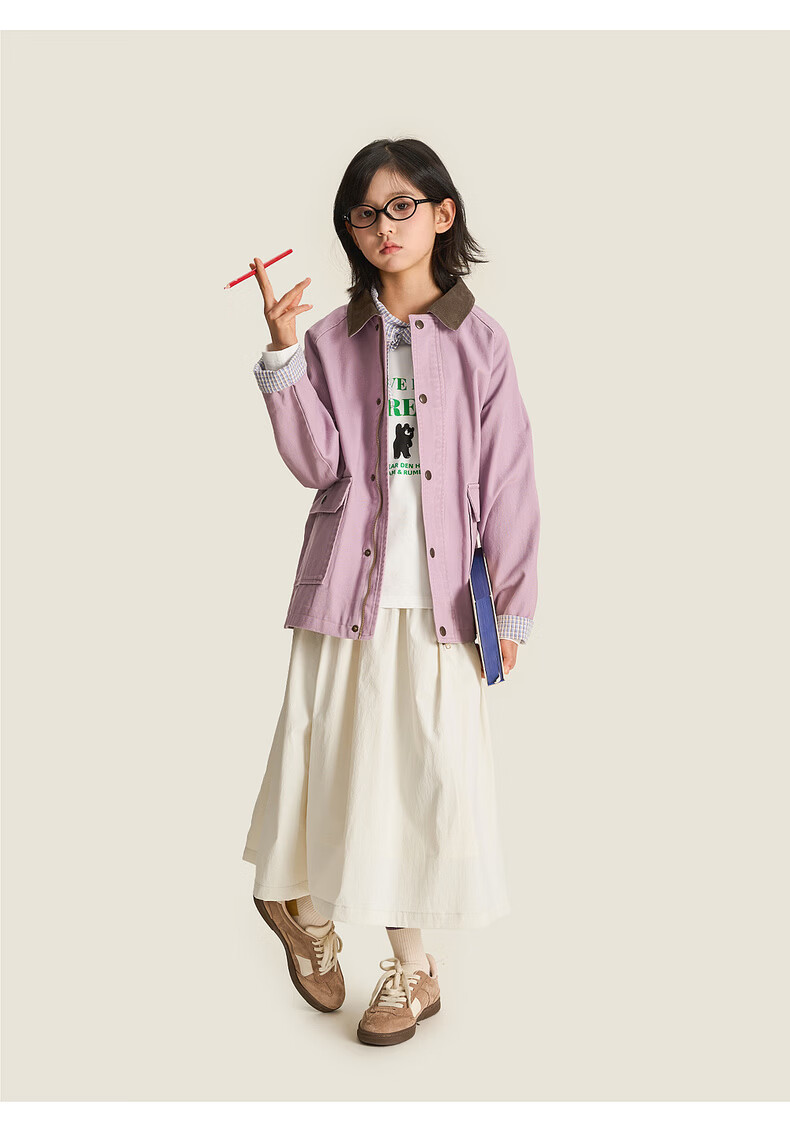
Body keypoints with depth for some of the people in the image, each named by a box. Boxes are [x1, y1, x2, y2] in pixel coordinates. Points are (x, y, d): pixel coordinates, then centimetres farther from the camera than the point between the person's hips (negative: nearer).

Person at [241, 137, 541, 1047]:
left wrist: (513, 603, -1)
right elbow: (316, 464, -6)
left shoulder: (479, 341, 2)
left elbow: (506, 477, 1)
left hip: (440, 595, 0)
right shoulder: (331, 338, 4)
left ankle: (412, 965, 22)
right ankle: (308, 912, 35)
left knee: (429, 768, 4)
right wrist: (282, 355, -15)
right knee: (335, 757, 7)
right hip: (346, 583, 1)